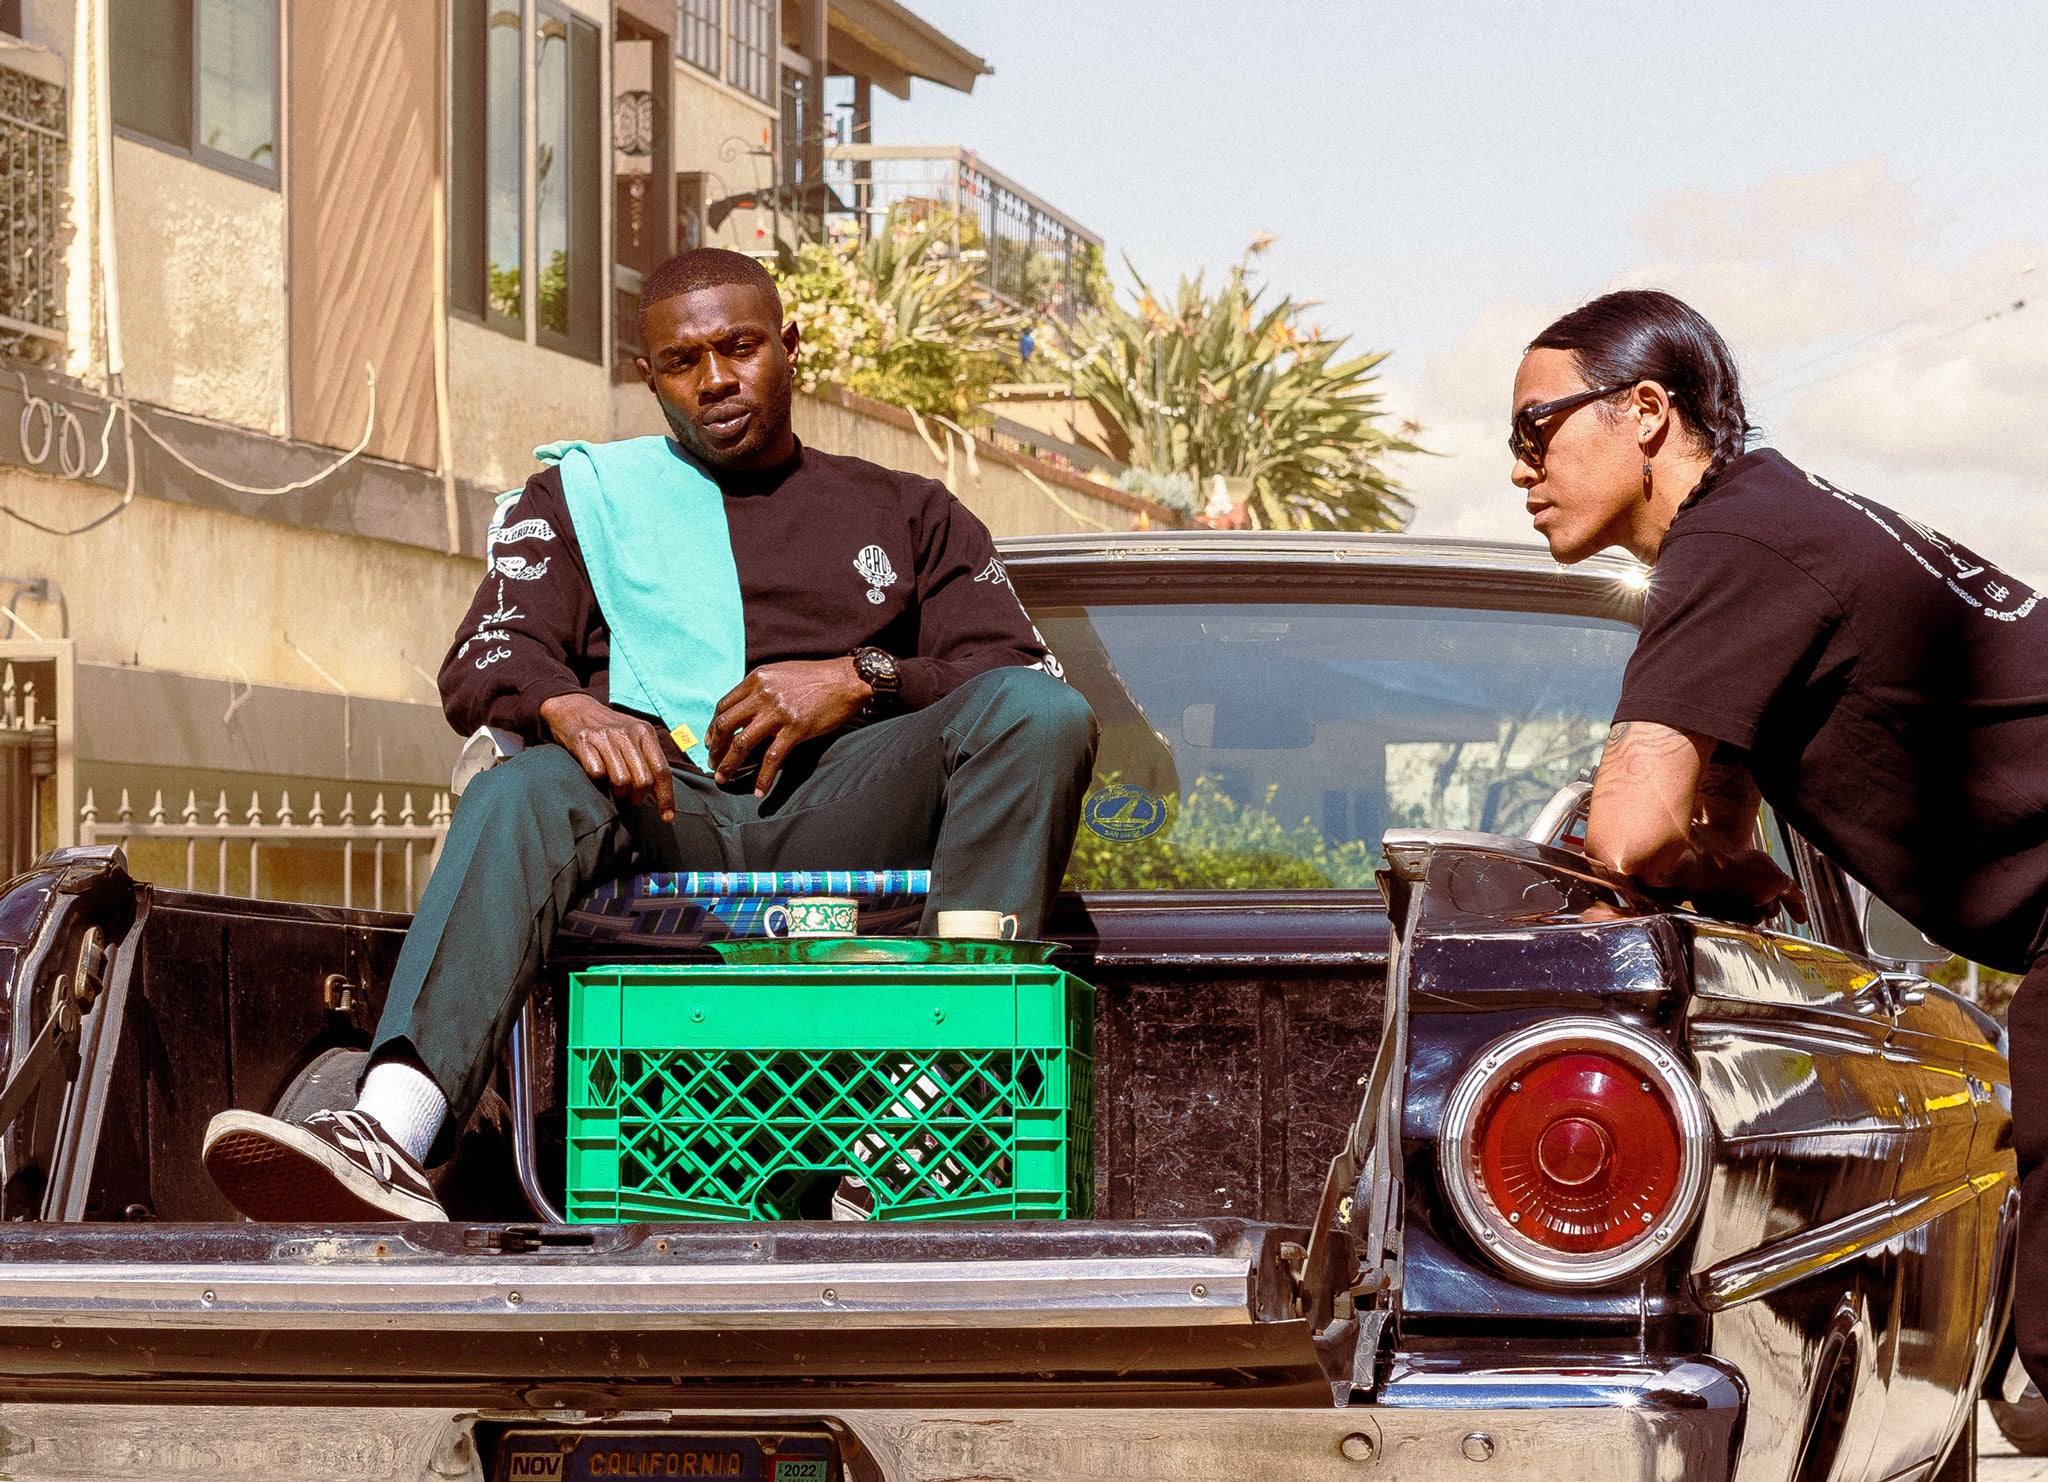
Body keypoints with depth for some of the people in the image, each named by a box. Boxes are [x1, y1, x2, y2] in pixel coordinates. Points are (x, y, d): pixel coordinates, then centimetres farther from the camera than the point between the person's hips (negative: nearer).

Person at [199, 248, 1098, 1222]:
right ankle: (391, 1134, -59)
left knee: (1041, 712, -28)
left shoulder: (908, 514, 27)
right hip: (666, 813, 0)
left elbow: (1020, 675, 13)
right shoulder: (586, 493, 27)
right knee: (525, 792, -36)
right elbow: (481, 666, 10)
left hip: (837, 813, 1)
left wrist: (863, 679, -7)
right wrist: (566, 706, -15)